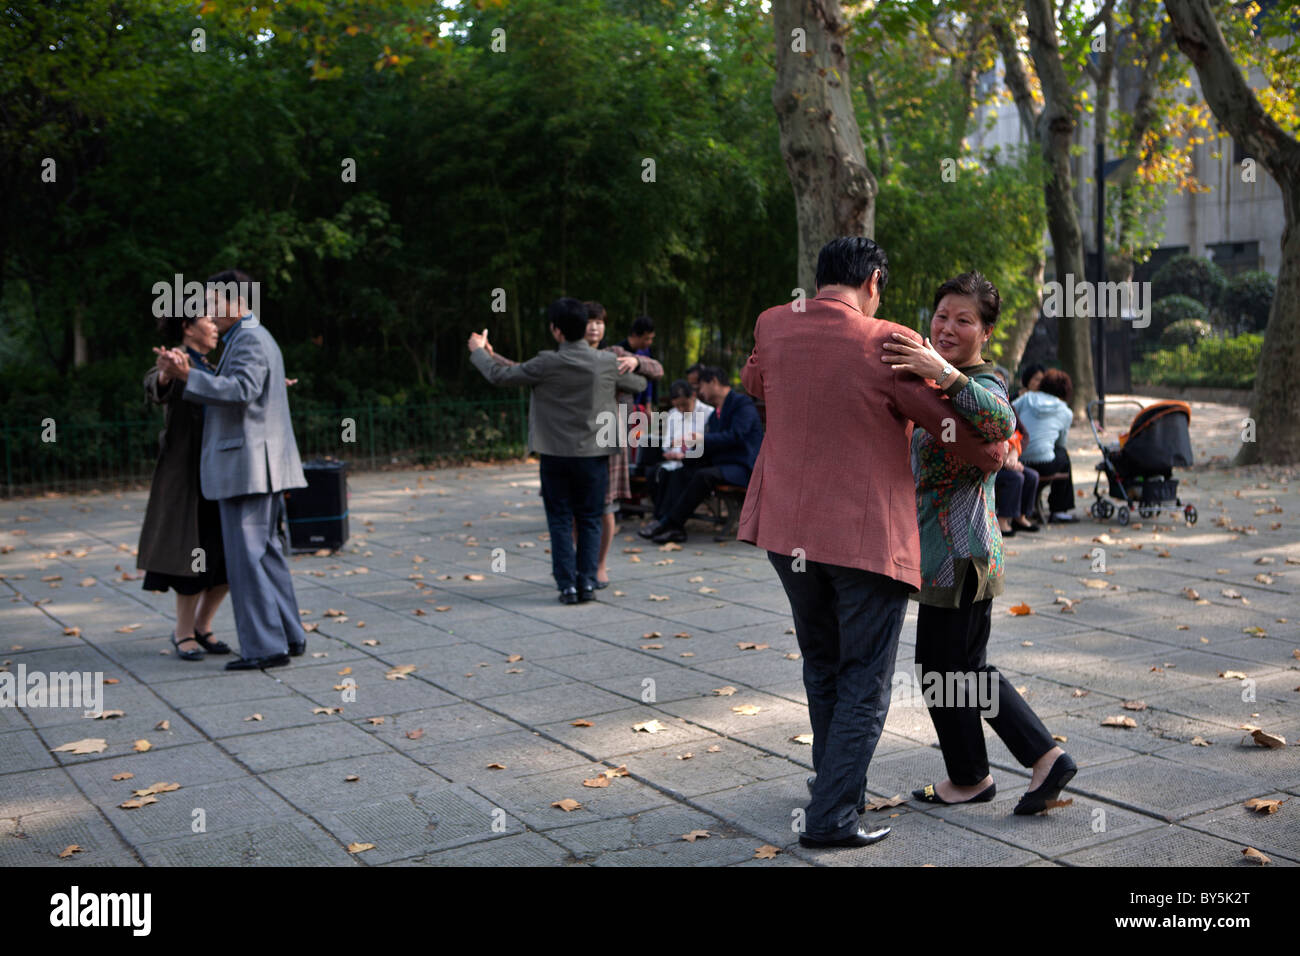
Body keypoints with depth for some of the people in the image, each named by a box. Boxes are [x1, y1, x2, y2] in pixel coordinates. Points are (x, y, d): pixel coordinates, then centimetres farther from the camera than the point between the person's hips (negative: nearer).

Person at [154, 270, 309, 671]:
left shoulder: (250, 340, -11)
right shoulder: (254, 338, 22)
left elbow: (242, 390, -26)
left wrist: (188, 376, -28)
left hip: (246, 465, -11)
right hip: (260, 470, 11)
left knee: (247, 556, -7)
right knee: (267, 554, 14)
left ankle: (265, 646, -5)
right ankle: (289, 637, 20)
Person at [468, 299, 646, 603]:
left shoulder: (547, 364, -12)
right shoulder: (608, 363, -5)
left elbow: (500, 375, -2)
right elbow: (639, 384, 13)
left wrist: (478, 351, 16)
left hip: (555, 455, -1)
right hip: (594, 453, 1)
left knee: (560, 521, 7)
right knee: (590, 520, 10)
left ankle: (567, 585, 4)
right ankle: (587, 583, 7)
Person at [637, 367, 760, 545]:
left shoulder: (743, 403, -6)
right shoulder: (715, 413, 21)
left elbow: (736, 436, -19)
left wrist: (701, 438, -19)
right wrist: (686, 454, 3)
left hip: (742, 467, -9)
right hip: (720, 463, 9)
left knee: (705, 475, -33)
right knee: (679, 475, -10)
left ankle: (669, 522, -30)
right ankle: (674, 529, -24)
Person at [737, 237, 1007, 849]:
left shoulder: (772, 327, 1)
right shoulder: (887, 344, -13)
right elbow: (954, 424, -5)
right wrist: (993, 453, 14)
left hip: (785, 526, 5)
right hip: (867, 534, -5)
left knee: (822, 666, 23)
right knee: (865, 683, 7)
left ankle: (838, 785, 37)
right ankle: (831, 817, 5)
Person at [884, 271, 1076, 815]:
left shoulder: (983, 385, -15)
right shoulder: (945, 384, 15)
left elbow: (1002, 422, -40)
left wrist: (944, 373, -48)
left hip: (959, 553, -10)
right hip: (951, 551, 10)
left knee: (940, 668, 6)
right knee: (968, 670, 16)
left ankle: (970, 778, 25)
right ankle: (1047, 758, 20)